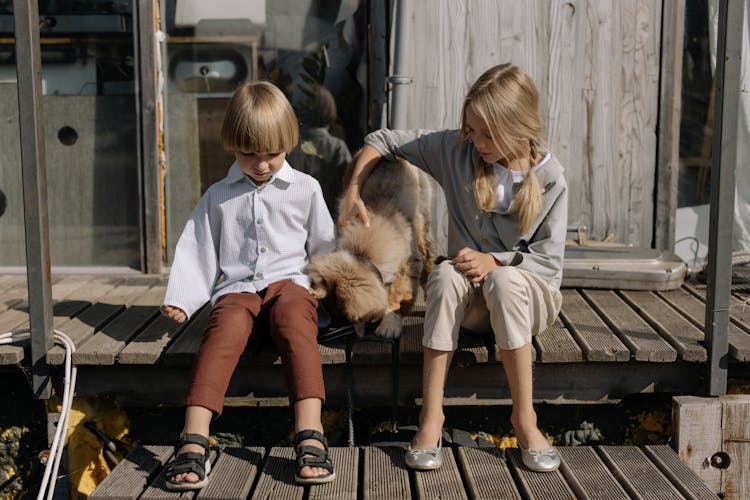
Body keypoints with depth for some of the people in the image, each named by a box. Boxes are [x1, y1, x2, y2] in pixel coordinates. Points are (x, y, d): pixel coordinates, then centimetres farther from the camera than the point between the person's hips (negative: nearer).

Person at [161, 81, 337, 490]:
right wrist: (181, 299, 2)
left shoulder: (304, 189, 15)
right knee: (225, 328, -35)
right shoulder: (218, 197, 17)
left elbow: (324, 247, 20)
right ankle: (194, 443, -47)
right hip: (236, 289, 1)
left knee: (296, 322, -37)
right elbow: (197, 252, 14)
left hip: (288, 282, 0)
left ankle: (310, 436, -49)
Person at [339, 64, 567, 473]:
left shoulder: (548, 179, -7)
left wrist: (494, 262, -23)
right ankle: (431, 415, -32)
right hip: (469, 301, 2)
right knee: (445, 274, -34)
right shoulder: (456, 151, -2)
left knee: (504, 280, -38)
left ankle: (524, 418, -28)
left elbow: (550, 259, -8)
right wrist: (353, 191, -6)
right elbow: (383, 141, 6)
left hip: (530, 295, -2)